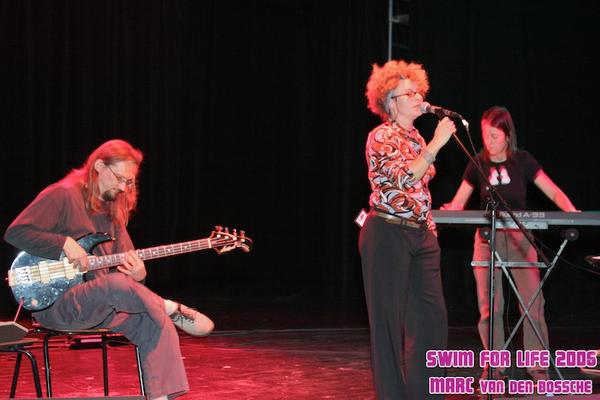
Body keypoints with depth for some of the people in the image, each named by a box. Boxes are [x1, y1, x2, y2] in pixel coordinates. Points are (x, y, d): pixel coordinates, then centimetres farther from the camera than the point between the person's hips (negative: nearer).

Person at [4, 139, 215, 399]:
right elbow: (15, 232, -12)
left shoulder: (113, 210, 17)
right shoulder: (63, 195, -6)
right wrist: (64, 243, -20)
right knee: (116, 284, -38)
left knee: (157, 324, -19)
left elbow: (124, 257, 16)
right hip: (54, 305, -7)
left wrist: (137, 274, -8)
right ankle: (174, 310, -15)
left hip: (100, 304, 7)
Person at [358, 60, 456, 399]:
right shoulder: (382, 137, -9)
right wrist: (437, 144, -24)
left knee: (433, 317, 5)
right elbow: (404, 179, -24)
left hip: (421, 235, 8)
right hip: (388, 235, -8)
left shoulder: (416, 138, 16)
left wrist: (431, 231, 17)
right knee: (389, 320, -1)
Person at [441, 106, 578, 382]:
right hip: (487, 239, 1)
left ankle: (538, 368, 0)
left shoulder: (522, 161, 1)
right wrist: (448, 210, -18)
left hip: (520, 237, -1)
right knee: (490, 306, -2)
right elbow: (458, 202, 5)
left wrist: (571, 212, -19)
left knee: (533, 302, -7)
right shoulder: (479, 164, 3)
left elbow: (553, 191, -1)